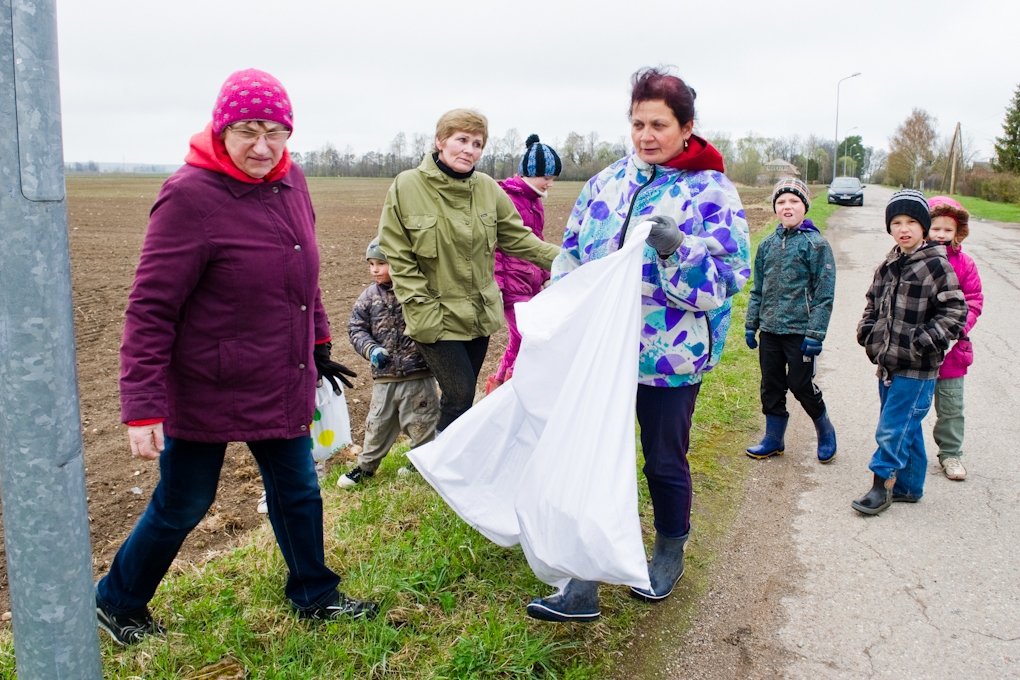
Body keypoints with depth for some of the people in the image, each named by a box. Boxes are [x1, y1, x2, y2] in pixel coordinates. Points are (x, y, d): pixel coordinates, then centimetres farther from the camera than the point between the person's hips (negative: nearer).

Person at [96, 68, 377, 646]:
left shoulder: (290, 181, 2)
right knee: (181, 506, 11)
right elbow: (151, 308, -19)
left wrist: (319, 345, 18)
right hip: (207, 392, -6)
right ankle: (118, 603, 36)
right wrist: (142, 406, -20)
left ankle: (315, 595, 37)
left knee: (298, 491, 16)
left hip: (282, 385, 6)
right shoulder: (191, 196, -20)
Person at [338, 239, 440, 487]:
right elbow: (356, 328, 6)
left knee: (422, 423, 9)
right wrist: (371, 349, -11)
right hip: (384, 377, 4)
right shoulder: (369, 296, 2)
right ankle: (366, 465, 36)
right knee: (378, 424, 17)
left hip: (418, 375, -4)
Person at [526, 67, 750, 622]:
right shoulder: (606, 183, 9)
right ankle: (582, 584, 18)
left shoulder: (711, 191, -5)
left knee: (664, 460, 12)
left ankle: (670, 554, 40)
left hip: (671, 357, -4)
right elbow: (572, 249, 16)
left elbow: (728, 278, -11)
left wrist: (676, 252, -27)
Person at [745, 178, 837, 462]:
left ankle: (825, 432, 26)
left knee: (801, 385, 2)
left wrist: (816, 333, -14)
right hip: (769, 330, 5)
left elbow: (824, 294, -9)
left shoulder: (816, 244, -6)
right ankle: (773, 439, 25)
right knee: (771, 387, 10)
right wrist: (751, 323, 10)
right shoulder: (767, 244, 8)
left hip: (800, 331, -5)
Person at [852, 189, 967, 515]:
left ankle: (883, 486, 10)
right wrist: (866, 330, 6)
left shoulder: (936, 265, -12)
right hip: (888, 363, 7)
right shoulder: (887, 266, 9)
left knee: (893, 428, -4)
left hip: (916, 368, -7)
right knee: (907, 428, 17)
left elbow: (955, 313, -13)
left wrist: (924, 342, -20)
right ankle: (909, 487, 29)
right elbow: (873, 305, 22)